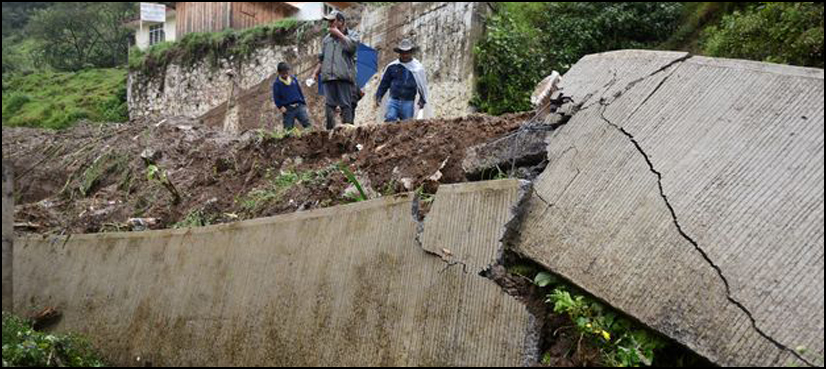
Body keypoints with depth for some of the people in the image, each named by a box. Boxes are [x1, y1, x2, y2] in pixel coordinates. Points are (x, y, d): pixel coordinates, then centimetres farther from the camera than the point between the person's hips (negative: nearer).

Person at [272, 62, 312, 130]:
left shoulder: (294, 79, 10)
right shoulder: (277, 83, 1)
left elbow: (300, 91, 17)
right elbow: (276, 98, 1)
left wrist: (304, 103, 13)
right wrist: (280, 106, -13)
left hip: (299, 106, 3)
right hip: (287, 109, -2)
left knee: (308, 124, -6)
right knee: (288, 129, 0)